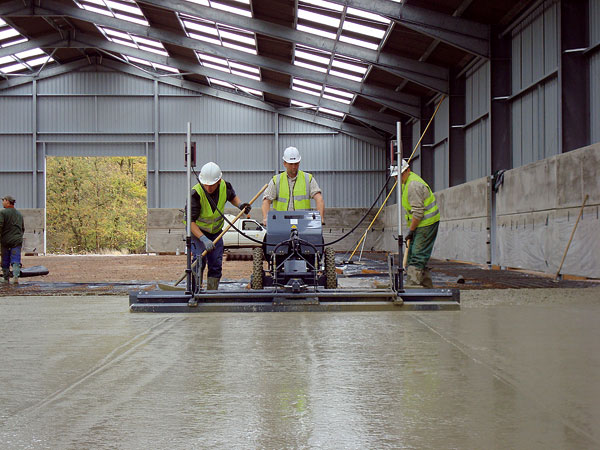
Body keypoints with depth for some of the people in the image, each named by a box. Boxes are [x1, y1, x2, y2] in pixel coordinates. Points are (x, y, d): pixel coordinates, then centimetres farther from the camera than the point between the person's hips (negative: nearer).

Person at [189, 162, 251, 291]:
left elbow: (232, 196, 12)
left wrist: (240, 205, -9)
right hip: (196, 231, -4)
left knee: (216, 265, 1)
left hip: (216, 231, 4)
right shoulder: (196, 194, -28)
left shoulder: (225, 186, -14)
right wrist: (204, 239, -38)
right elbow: (190, 221, -29)